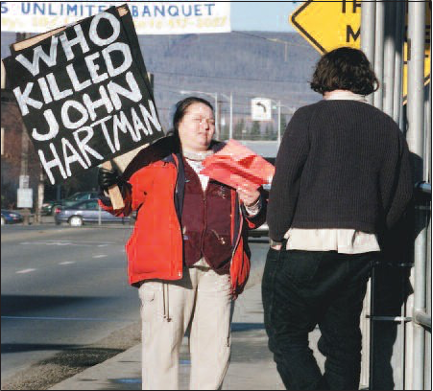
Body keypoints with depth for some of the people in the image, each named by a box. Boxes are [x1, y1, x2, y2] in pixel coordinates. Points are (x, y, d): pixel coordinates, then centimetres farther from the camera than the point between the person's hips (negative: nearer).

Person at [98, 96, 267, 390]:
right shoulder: (157, 157, 12)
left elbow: (253, 221, 26)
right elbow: (127, 200, 11)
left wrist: (254, 204, 3)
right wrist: (112, 187, -10)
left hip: (218, 268, 4)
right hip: (168, 264, -4)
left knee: (216, 346, 1)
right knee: (163, 343, -8)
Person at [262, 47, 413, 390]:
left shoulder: (309, 118, -4)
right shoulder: (387, 127, 10)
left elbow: (284, 180, -10)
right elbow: (401, 192, 9)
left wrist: (278, 235, -1)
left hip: (305, 246, -5)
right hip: (360, 249, 5)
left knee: (286, 335, 1)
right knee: (343, 340, 13)